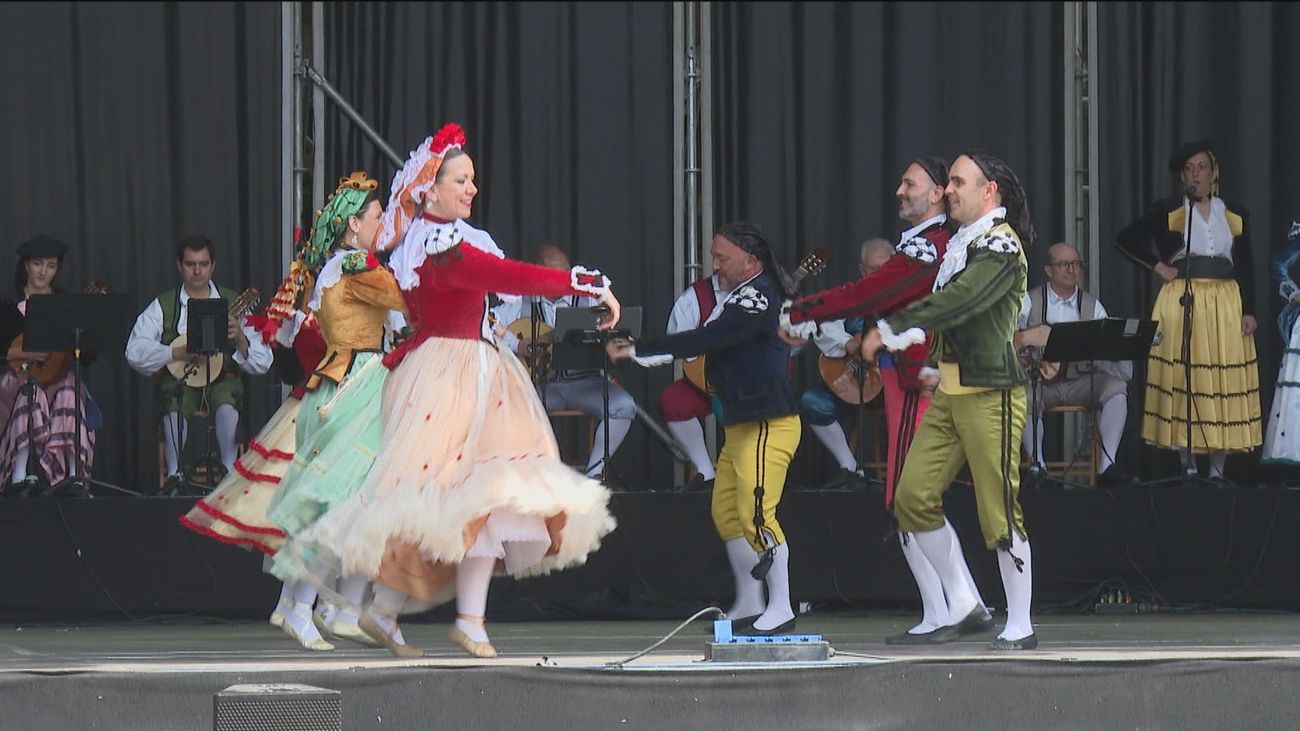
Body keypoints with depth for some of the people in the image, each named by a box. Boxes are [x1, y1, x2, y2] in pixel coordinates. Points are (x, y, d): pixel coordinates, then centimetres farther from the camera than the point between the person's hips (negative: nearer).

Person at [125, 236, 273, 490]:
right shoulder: (163, 306, 5)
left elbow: (262, 364, 1)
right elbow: (135, 353, -10)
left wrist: (240, 339, -19)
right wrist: (176, 353, -22)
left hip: (222, 380, 0)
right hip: (179, 380, 0)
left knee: (226, 404, -34)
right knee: (174, 401, -34)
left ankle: (229, 473, -33)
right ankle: (174, 475, -33)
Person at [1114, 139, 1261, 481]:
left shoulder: (1235, 215, 10)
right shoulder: (1167, 212, 2)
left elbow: (1246, 266, 10)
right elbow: (1125, 239, 1)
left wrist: (1248, 311, 2)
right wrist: (1158, 266, -4)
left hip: (1225, 304, 2)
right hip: (1181, 300, -2)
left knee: (1225, 386, -1)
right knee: (1183, 381, -4)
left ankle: (1218, 468, 4)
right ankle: (1189, 466, 1)